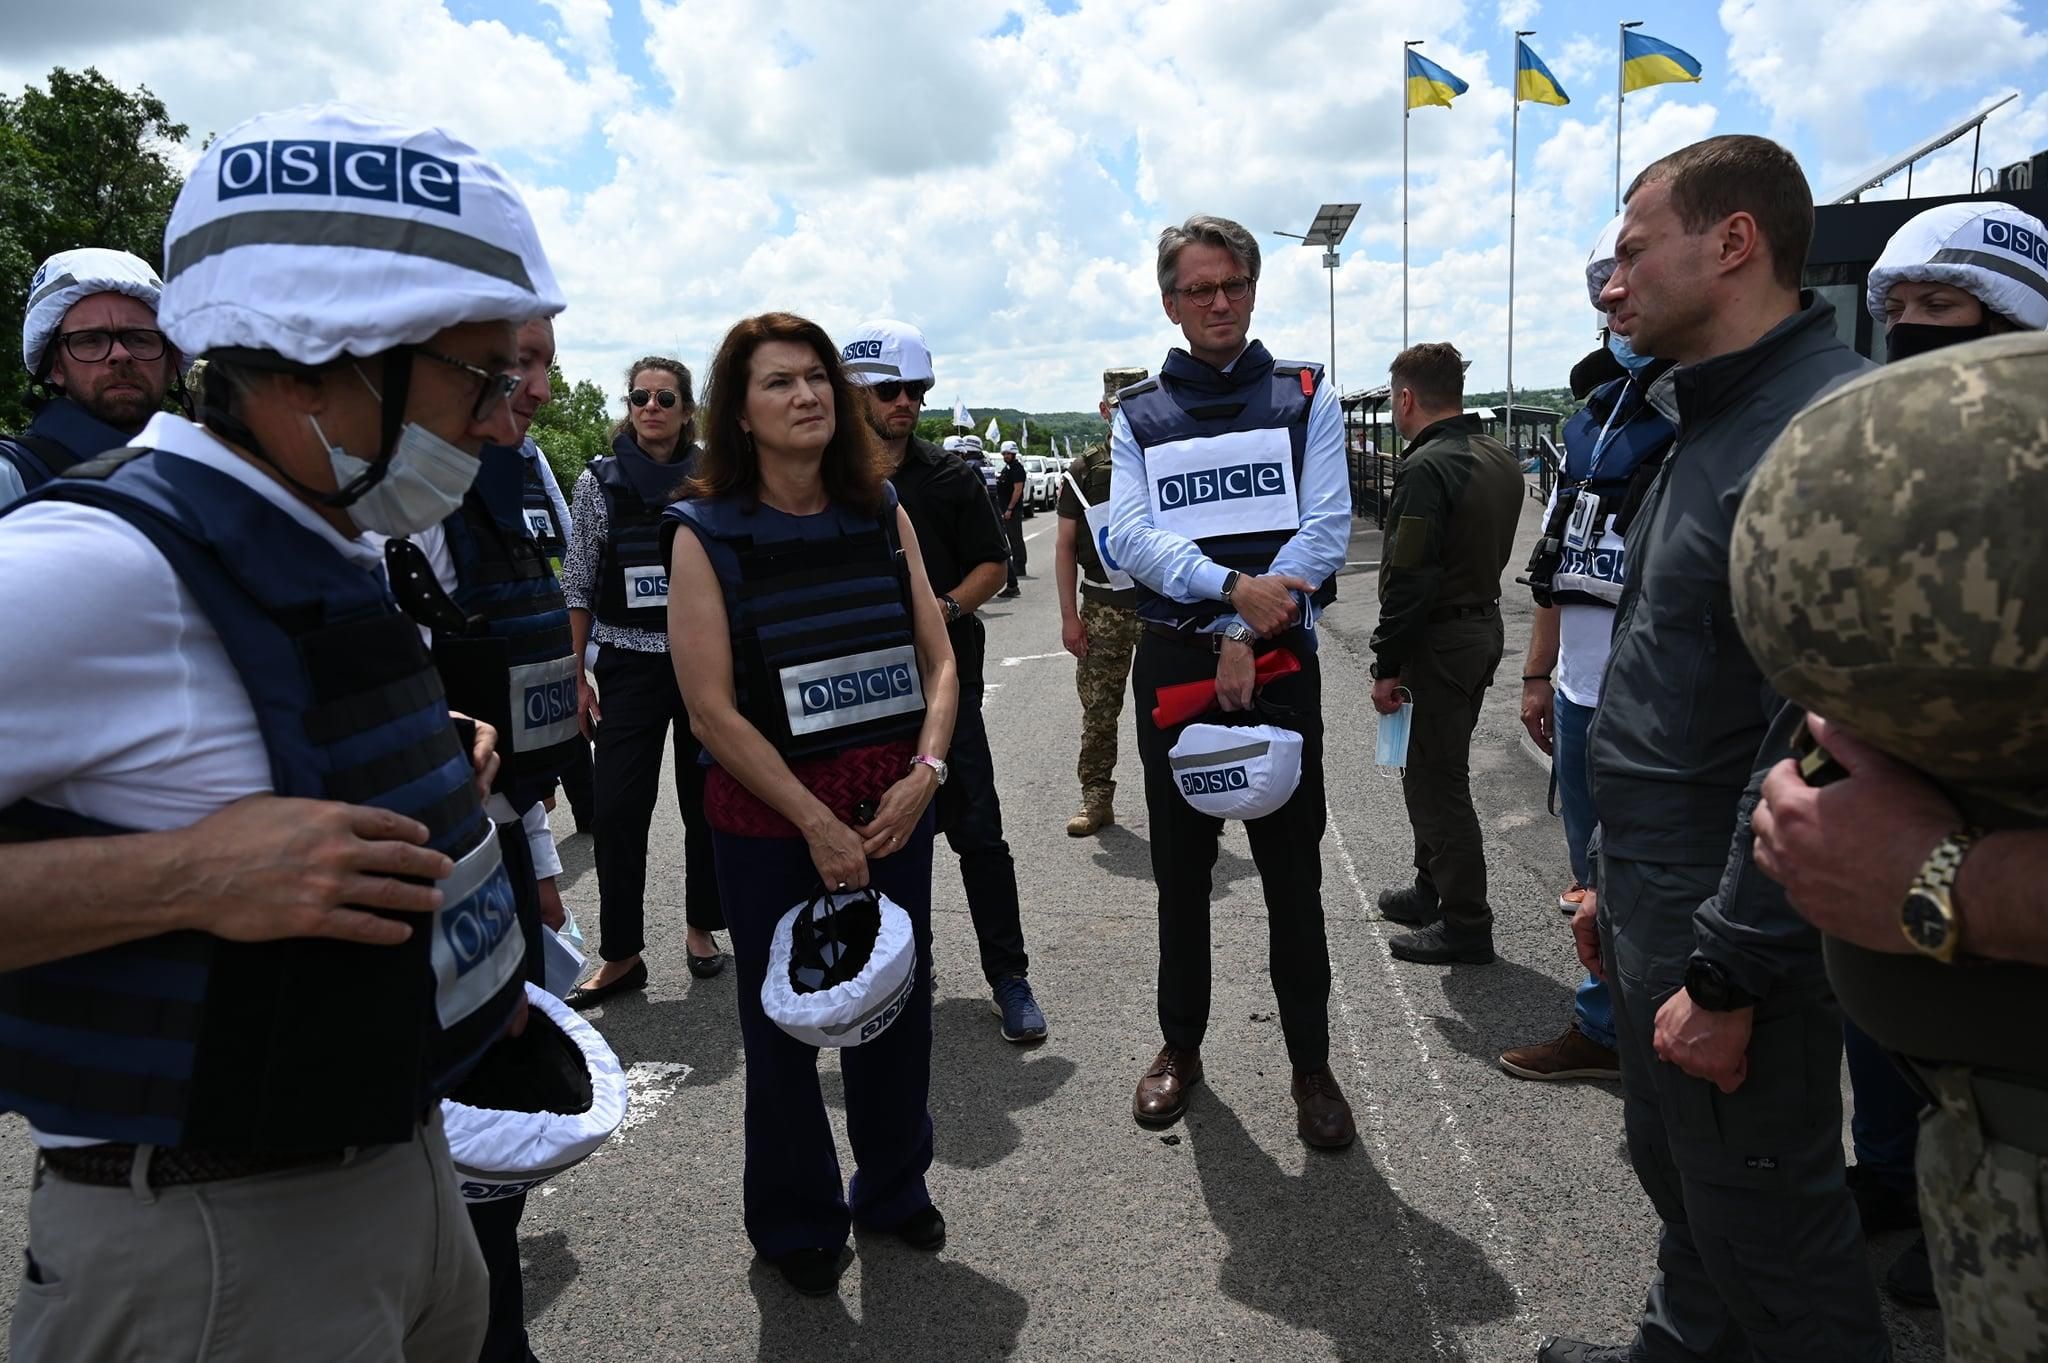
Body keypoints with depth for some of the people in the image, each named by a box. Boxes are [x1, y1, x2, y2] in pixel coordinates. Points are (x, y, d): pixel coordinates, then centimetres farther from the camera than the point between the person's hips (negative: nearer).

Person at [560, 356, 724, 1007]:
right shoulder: (598, 481, 1)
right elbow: (578, 587, 3)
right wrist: (574, 676, -2)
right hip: (629, 665, 0)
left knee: (705, 801, 8)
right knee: (616, 807, -4)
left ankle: (701, 925, 28)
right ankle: (621, 954, 9)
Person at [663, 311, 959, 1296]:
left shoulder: (882, 513, 4)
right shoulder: (706, 532, -8)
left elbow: (938, 660, 5)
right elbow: (712, 707, -12)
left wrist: (925, 772, -11)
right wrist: (817, 823, -14)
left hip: (894, 803, 4)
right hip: (767, 817, -3)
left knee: (900, 998, 13)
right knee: (783, 1019, 11)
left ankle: (894, 1186, 40)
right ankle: (796, 1222, 35)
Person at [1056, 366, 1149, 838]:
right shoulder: (1083, 471, 5)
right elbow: (1065, 546, 6)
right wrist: (1069, 615, -1)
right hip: (1103, 607, 1)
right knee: (1098, 709, 3)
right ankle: (1096, 799, 12)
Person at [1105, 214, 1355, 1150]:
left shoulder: (1305, 397, 6)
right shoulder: (1137, 416, 9)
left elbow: (1327, 527, -5)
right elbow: (1131, 537, -5)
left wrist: (1247, 635, -14)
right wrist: (1233, 586, -21)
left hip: (1279, 660, -1)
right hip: (1172, 661, 2)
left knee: (1293, 871, 5)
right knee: (1180, 869, 12)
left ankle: (1311, 1064, 20)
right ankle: (1180, 1045, 29)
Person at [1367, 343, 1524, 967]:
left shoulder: (1426, 468, -20)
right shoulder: (1501, 458, 10)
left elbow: (1408, 580, -23)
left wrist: (1387, 666, -17)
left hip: (1440, 641, -10)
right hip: (1486, 625, 10)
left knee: (1436, 780, 0)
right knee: (1435, 769, 21)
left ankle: (1466, 924, 7)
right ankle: (1432, 889, 34)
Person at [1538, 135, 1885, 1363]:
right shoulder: (1713, 422, 13)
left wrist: (1727, 973, -22)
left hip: (1732, 924, -9)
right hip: (1659, 902, 9)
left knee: (1763, 1232, 7)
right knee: (1674, 1169, 24)